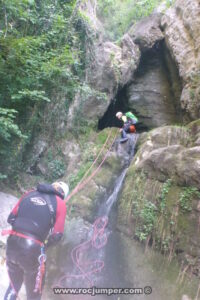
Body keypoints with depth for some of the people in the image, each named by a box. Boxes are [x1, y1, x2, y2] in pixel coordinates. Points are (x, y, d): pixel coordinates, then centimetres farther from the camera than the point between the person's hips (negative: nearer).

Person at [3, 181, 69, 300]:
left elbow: (11, 218, 13)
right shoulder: (60, 203, 1)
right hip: (33, 249, -4)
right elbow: (57, 235, -3)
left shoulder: (29, 194, 12)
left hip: (12, 243, 4)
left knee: (13, 287, 29)